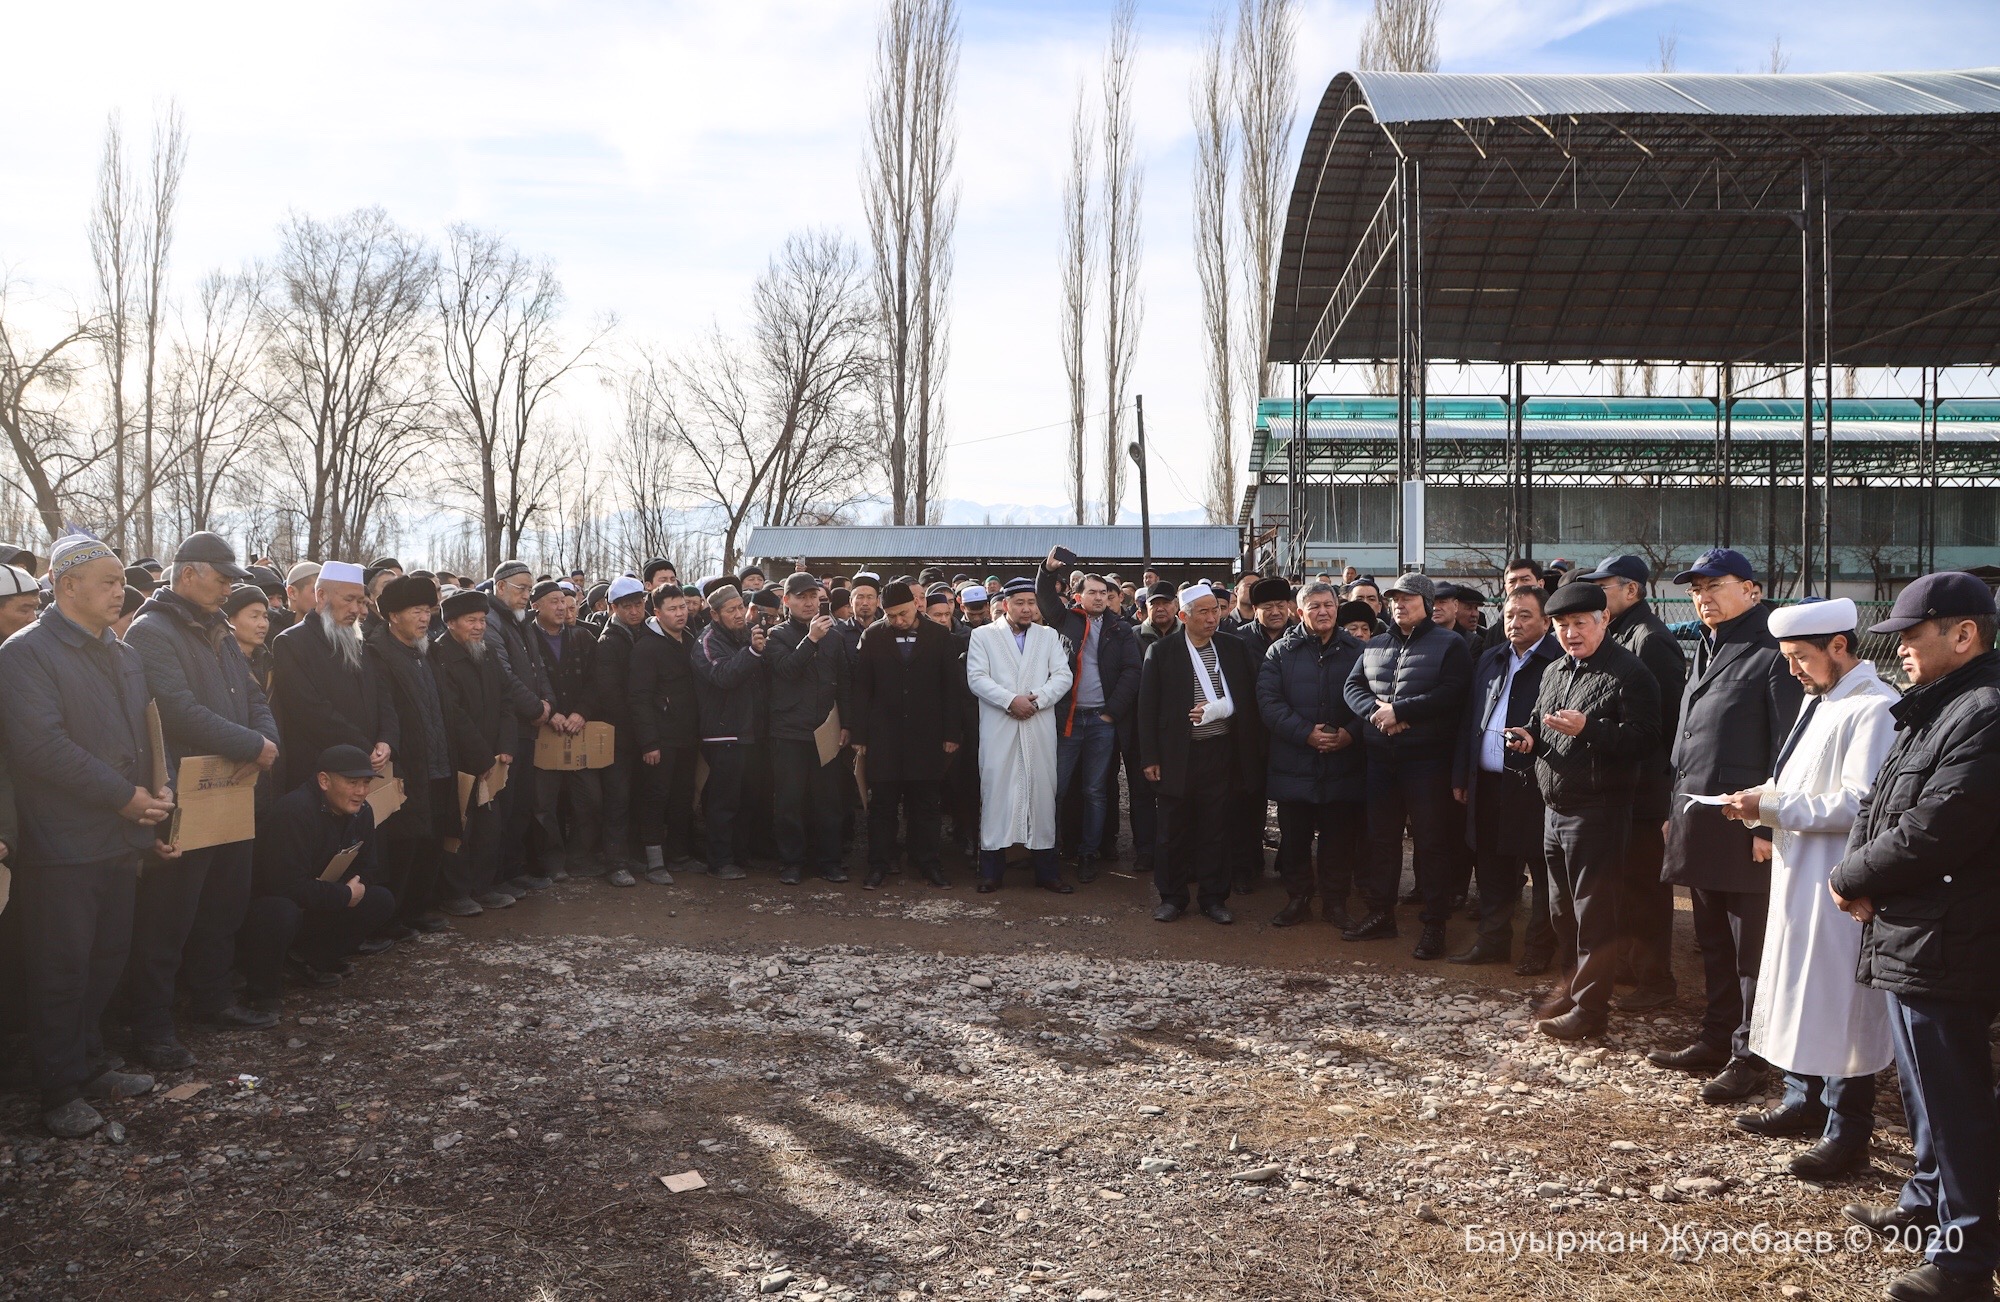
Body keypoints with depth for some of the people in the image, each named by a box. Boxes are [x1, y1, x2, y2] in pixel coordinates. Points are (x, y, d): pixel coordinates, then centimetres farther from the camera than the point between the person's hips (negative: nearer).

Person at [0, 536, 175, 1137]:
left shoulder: (123, 655, 14)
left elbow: (147, 729, 20)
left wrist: (157, 787, 0)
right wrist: (124, 796, -18)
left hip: (121, 839, 8)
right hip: (63, 844, -8)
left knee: (105, 960, 15)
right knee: (60, 969, 2)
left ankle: (86, 1065, 29)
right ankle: (60, 1092, 13)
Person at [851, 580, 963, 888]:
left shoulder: (940, 637, 1)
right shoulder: (873, 637, 3)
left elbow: (951, 687, 2)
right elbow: (862, 688, 3)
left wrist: (951, 734, -2)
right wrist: (859, 736, -1)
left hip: (926, 736, 0)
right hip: (884, 736, 0)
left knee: (925, 804, 7)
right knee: (882, 803, 5)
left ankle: (928, 863, 16)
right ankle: (878, 865, 13)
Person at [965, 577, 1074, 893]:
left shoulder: (1049, 636, 14)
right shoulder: (983, 636, 7)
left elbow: (1063, 676, 4)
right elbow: (977, 678, -4)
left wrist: (1036, 700, -11)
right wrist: (1011, 700, -14)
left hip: (1040, 728, 2)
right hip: (998, 728, -2)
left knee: (1042, 791, 2)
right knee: (996, 791, -2)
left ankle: (1046, 869, 8)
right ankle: (991, 869, 3)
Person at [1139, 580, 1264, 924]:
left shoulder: (1235, 648, 6)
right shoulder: (1162, 651, -1)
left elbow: (1248, 699, 7)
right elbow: (1147, 707, 0)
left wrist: (1217, 709, -12)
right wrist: (1150, 757, -5)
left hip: (1220, 753, 2)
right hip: (1177, 755, -1)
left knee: (1216, 830, 7)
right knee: (1174, 831, 6)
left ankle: (1213, 897, 18)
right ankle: (1172, 897, 18)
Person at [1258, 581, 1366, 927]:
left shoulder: (1356, 651, 5)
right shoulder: (1281, 652, 2)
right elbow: (1269, 702, -6)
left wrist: (1351, 733, -14)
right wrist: (1306, 733, -16)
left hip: (1343, 763, 0)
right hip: (1294, 763, 0)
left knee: (1339, 837, 6)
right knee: (1294, 836, 8)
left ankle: (1335, 901, 19)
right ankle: (1297, 899, 22)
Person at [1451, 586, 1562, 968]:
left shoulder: (1560, 661, -7)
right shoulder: (1489, 660, 15)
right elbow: (1469, 721, 17)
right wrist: (1461, 775, 14)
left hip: (1534, 784, -7)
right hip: (1487, 784, 7)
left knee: (1542, 871, 4)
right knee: (1492, 868, 14)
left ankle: (1539, 949, 15)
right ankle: (1492, 942, 25)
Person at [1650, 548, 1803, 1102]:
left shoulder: (1773, 655, -10)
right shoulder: (1705, 652, 18)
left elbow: (1787, 750, -14)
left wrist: (1769, 826, -18)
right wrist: (1673, 809, 17)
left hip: (1746, 828, -9)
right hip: (1697, 822, 9)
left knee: (1751, 949, 1)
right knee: (1713, 943, 17)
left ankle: (1748, 1056, 9)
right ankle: (1717, 1039, 28)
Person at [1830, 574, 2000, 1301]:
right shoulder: (1936, 707, 14)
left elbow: (1928, 832, -24)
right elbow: (1878, 805, 15)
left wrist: (1850, 880, -9)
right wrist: (1862, 878, -3)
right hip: (1911, 935, 11)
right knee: (1926, 1086, 23)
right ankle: (1927, 1205, 39)